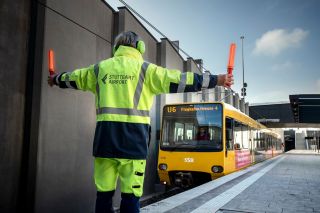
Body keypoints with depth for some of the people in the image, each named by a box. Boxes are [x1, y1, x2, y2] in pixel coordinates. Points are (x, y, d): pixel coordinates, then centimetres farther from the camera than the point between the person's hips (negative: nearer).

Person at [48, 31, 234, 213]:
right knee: (131, 194, 2)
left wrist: (55, 80, 52)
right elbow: (180, 81, -1)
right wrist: (216, 80, 3)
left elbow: (73, 78, 31)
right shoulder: (144, 69, 3)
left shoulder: (100, 68, 14)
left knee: (104, 192, 11)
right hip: (133, 136, -3)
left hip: (105, 136, 4)